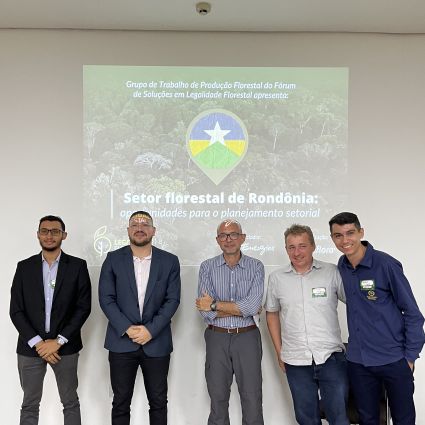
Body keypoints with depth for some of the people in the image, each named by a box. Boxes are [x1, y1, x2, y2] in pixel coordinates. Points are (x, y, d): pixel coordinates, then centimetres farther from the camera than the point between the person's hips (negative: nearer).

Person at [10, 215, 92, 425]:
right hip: (30, 347, 1)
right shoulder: (24, 267, 3)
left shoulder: (77, 266, -2)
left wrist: (58, 341, -12)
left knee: (70, 403, 11)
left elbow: (83, 307, -6)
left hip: (65, 346, -1)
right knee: (29, 404, 13)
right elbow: (16, 310, -1)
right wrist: (37, 342, -11)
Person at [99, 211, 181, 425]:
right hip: (122, 341, 0)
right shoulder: (113, 259, 1)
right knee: (121, 403, 9)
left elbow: (172, 300, -2)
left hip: (156, 342, 1)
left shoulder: (170, 261, 1)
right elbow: (106, 298, -4)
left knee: (158, 402, 11)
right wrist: (127, 329, -13)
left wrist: (150, 330, -12)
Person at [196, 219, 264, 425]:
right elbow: (207, 313, -11)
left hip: (247, 338, -1)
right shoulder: (207, 267, -1)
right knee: (218, 399, 13)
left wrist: (215, 305, -14)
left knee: (252, 399, 7)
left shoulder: (256, 267, -3)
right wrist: (243, 308, -12)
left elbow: (253, 305, -17)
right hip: (217, 338, 1)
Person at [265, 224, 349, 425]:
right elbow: (271, 313, 12)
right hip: (295, 361, 2)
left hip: (331, 357, -2)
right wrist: (279, 352, 10)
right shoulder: (276, 278, 2)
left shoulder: (332, 272, -5)